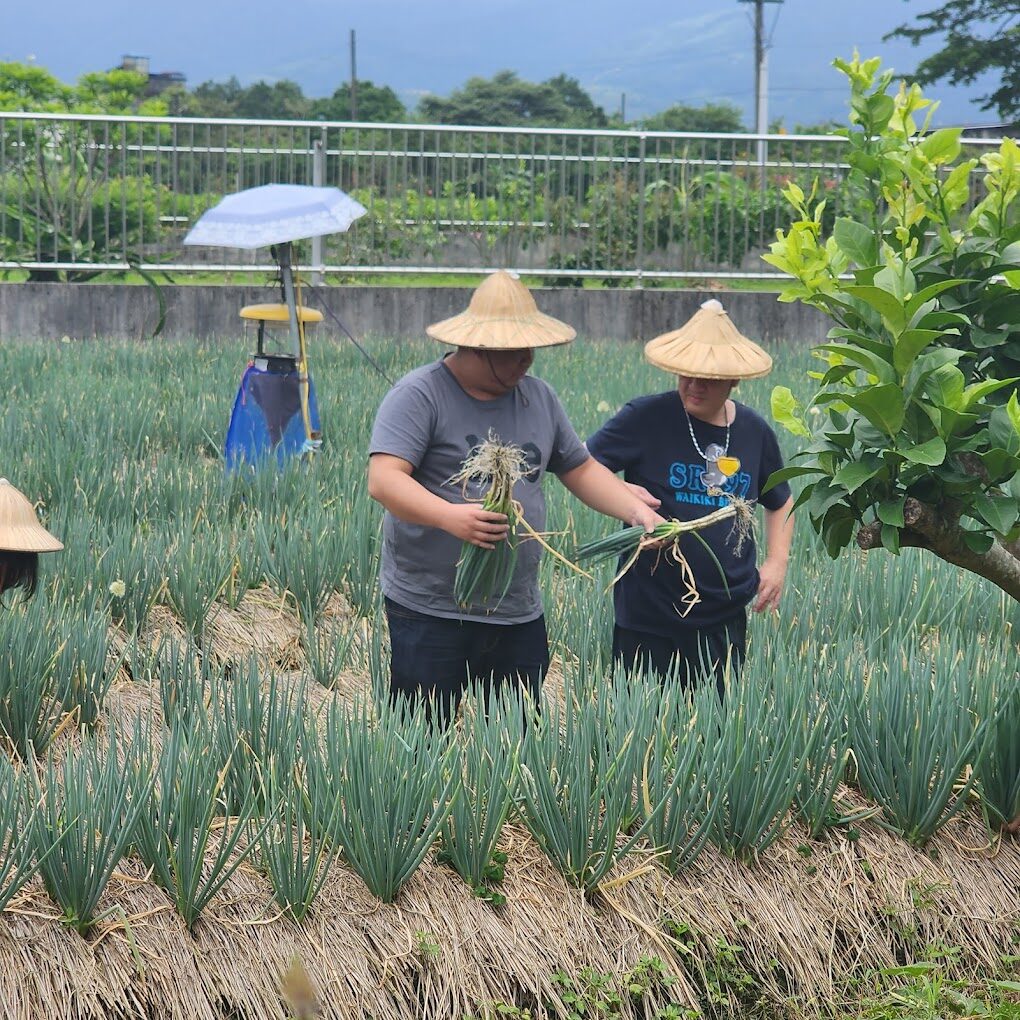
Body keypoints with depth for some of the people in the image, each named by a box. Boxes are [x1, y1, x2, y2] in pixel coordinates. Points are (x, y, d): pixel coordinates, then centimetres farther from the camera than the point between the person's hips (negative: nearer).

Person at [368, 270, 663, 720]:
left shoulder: (538, 397, 13)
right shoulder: (419, 395, -8)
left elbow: (581, 469, 21)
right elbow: (383, 480, -19)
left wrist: (637, 510, 5)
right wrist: (449, 516, -34)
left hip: (519, 615, 6)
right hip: (429, 611, -6)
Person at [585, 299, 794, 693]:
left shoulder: (755, 432, 7)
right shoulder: (645, 418, -7)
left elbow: (779, 501, 23)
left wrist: (777, 562, 10)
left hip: (725, 619, 3)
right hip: (648, 617, -3)